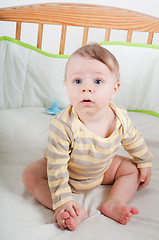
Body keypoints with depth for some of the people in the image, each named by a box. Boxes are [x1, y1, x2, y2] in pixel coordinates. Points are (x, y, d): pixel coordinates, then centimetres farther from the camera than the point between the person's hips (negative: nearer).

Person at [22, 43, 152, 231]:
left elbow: (134, 141, -1)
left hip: (101, 171, 3)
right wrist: (62, 201, -33)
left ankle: (113, 203, -11)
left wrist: (145, 163, 12)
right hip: (67, 175, -3)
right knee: (31, 175, -22)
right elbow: (57, 168, -33)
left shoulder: (120, 119, -23)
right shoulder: (62, 126, -38)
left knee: (132, 168, -3)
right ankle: (76, 211, -26)